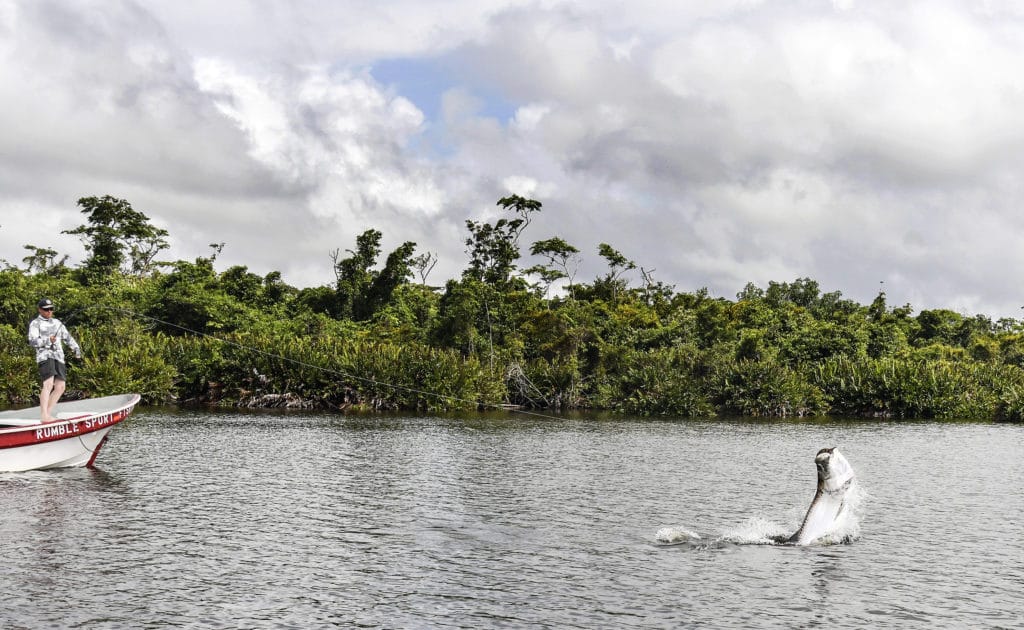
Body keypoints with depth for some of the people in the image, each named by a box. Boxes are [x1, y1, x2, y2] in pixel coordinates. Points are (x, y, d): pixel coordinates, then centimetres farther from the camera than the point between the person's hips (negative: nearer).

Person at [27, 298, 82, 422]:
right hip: (45, 355, -7)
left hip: (59, 357, 7)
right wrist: (48, 340, -21)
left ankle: (48, 413, 8)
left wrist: (76, 348, 12)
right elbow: (32, 341, -6)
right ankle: (44, 416, -25)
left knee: (60, 387, 0)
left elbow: (67, 337, 26)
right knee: (48, 384, -21)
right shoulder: (35, 323, 6)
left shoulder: (57, 322, 24)